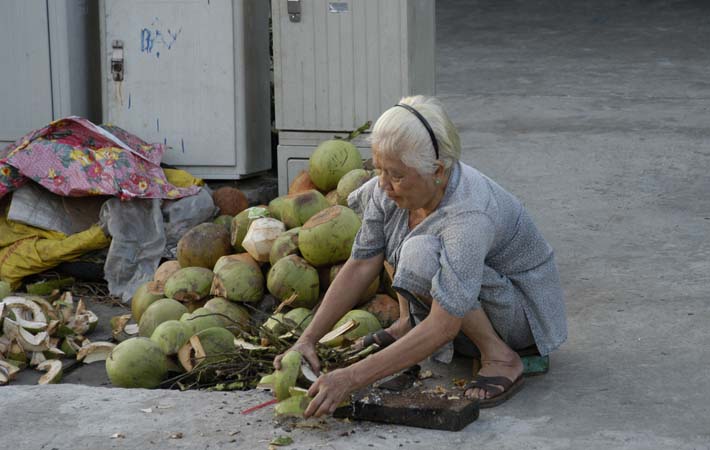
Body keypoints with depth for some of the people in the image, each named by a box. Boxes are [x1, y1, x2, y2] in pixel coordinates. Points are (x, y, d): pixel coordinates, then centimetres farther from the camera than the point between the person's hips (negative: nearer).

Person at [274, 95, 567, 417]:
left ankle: (500, 358, -20)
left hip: (522, 308, -8)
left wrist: (351, 378, -45)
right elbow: (360, 266, -10)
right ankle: (409, 323, 6)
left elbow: (442, 329, -41)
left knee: (420, 255, -34)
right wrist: (308, 339, -20)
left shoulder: (469, 215, -37)